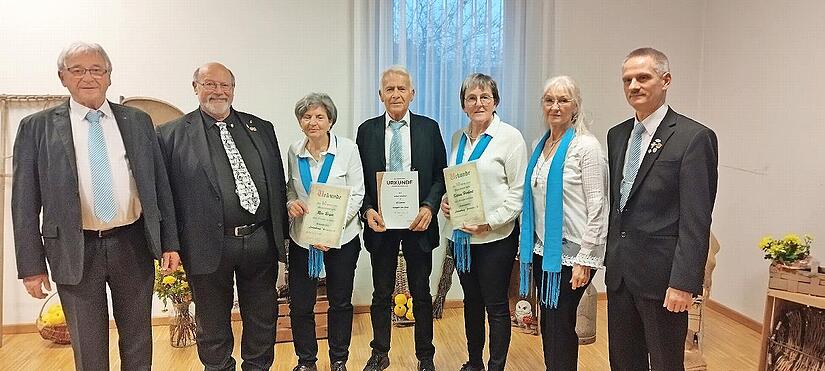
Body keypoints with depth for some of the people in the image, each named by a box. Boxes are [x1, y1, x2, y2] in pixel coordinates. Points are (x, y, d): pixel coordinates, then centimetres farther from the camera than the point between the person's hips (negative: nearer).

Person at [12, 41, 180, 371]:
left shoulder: (138, 121, 5)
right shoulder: (36, 128, 1)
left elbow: (160, 185, 5)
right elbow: (25, 202, 1)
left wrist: (169, 243, 1)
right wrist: (31, 265, -3)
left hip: (133, 245, 2)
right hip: (75, 251, -1)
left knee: (138, 343, 14)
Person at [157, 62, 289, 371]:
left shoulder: (261, 128, 9)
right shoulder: (172, 135, -2)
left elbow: (278, 182, 11)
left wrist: (281, 231, 8)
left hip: (261, 240, 3)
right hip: (209, 248, -3)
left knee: (263, 318, 16)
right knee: (213, 324, 15)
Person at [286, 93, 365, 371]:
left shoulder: (348, 149, -8)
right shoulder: (294, 151, 1)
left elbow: (356, 194, -8)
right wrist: (291, 202, -10)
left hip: (341, 238, -2)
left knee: (340, 303, 11)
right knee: (300, 304, 6)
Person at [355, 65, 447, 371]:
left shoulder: (429, 128, 1)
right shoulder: (367, 130, 3)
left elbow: (440, 176, 1)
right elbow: (359, 179, 4)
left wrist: (429, 207, -13)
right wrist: (367, 210, -11)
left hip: (418, 222, -1)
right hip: (380, 222, 1)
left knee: (421, 294, 11)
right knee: (381, 294, 13)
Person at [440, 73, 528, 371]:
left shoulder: (510, 137, -8)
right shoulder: (458, 138, 10)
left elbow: (518, 190, -10)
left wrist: (490, 222, -18)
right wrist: (444, 201, -1)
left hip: (495, 236, -6)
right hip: (460, 233, 6)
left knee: (496, 305, 5)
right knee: (471, 300, 17)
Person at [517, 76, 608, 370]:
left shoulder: (586, 146, -11)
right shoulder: (540, 146, 10)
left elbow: (597, 206, -13)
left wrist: (585, 259, -16)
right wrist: (526, 246, 14)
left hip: (570, 251, -6)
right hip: (542, 248, 7)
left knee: (560, 323, 2)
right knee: (547, 322, 15)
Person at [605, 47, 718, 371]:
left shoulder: (694, 137, -11)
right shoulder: (617, 135, 10)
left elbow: (696, 220, -15)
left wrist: (684, 283, -18)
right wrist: (610, 257, 13)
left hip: (661, 275, -6)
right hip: (619, 271, 6)